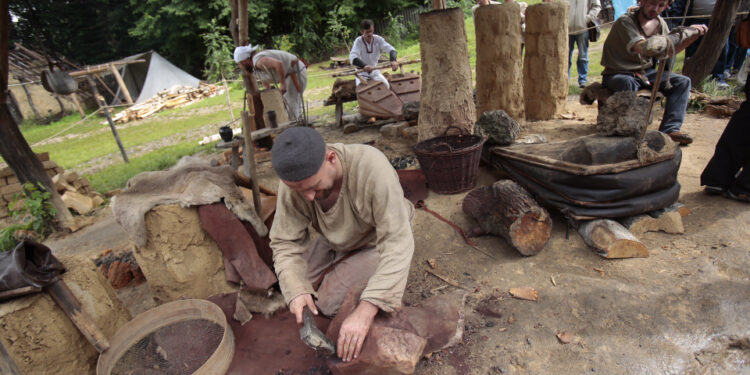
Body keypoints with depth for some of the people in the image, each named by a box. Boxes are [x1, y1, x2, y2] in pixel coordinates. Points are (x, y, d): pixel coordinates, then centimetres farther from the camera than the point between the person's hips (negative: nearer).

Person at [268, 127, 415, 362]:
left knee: (328, 303, -15)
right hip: (338, 240, 5)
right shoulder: (294, 180, -24)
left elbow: (397, 242, -40)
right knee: (289, 287, 2)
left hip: (378, 239, -4)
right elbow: (286, 242, -18)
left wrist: (366, 310, -47)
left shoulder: (371, 167, -39)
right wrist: (296, 290, -35)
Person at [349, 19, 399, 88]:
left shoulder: (378, 39, -9)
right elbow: (353, 57, -31)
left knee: (385, 84, -21)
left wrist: (393, 60, -46)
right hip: (362, 72, -2)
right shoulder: (358, 41, -16)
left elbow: (390, 48, -22)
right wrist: (364, 65, -52)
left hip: (374, 70, 2)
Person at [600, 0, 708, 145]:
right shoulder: (625, 21, -17)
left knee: (682, 81, -4)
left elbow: (670, 51, 18)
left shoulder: (660, 23, 6)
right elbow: (644, 48, -32)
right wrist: (686, 33, -31)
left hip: (645, 72, 8)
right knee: (626, 82, -40)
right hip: (618, 74, -7)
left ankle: (670, 129, -18)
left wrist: (694, 35, 4)